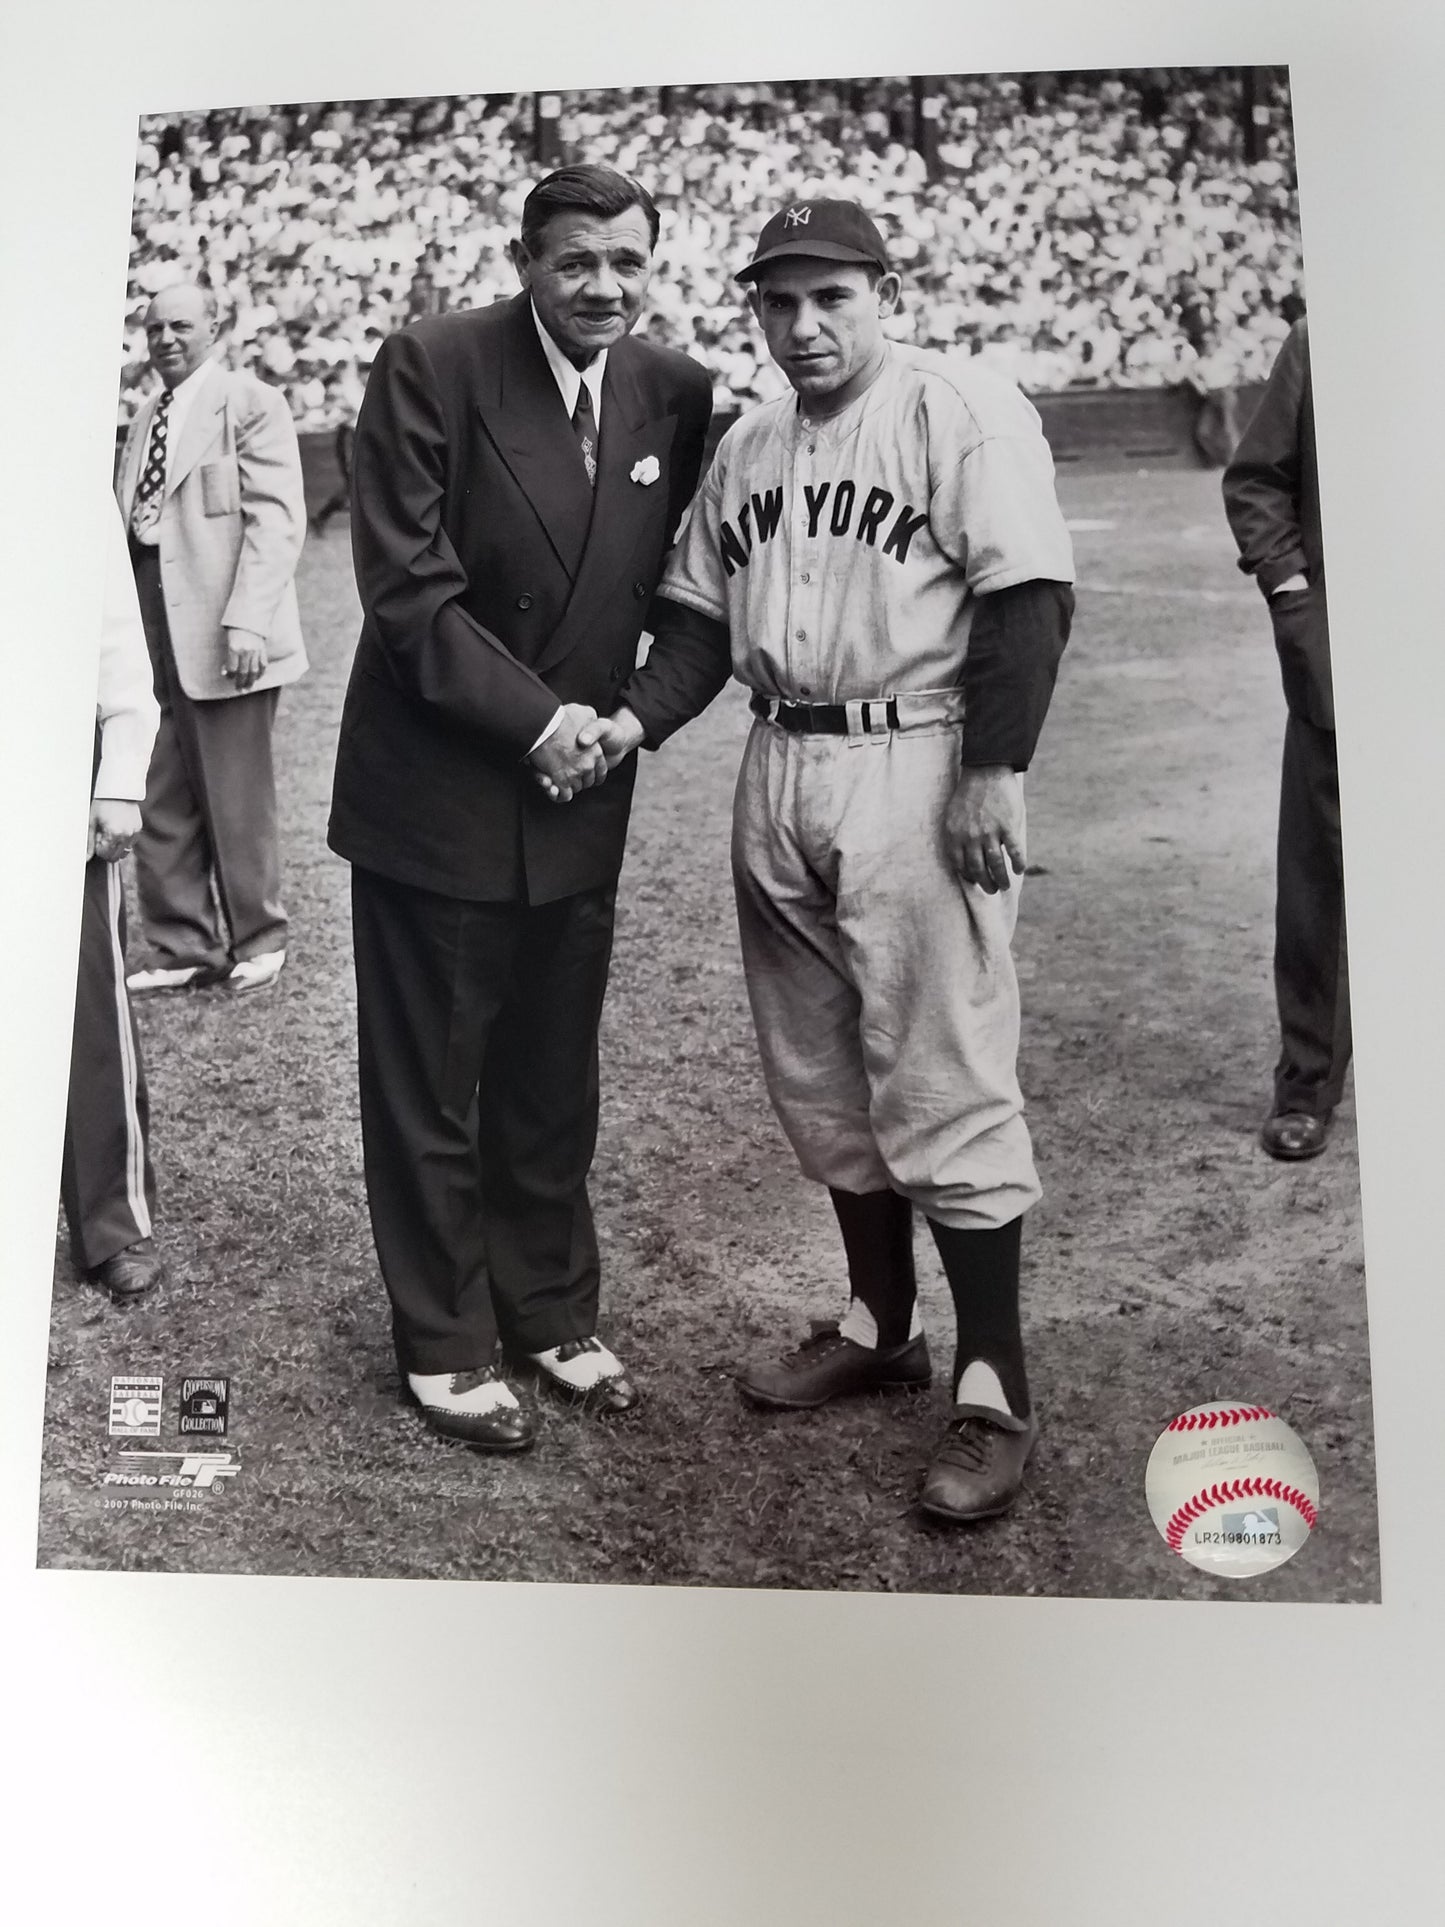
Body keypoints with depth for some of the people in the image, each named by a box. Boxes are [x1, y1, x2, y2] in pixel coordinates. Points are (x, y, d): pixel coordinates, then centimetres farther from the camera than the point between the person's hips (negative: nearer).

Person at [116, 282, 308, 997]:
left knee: (236, 803, 1)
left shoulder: (251, 404, -2)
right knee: (160, 809, 8)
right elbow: (131, 524, 20)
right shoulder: (146, 417, 19)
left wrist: (247, 621, -20)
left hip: (222, 640, -7)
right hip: (152, 640, 7)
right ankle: (180, 948, 19)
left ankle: (257, 940, 18)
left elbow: (277, 519, -11)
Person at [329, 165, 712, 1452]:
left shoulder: (674, 394, 2)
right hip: (437, 796, -4)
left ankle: (553, 1312, 34)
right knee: (429, 1092, 8)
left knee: (554, 1087, 15)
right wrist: (532, 716, -17)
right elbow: (406, 586, -14)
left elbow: (682, 583, 8)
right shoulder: (432, 368, -10)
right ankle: (444, 1345, 27)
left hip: (579, 799, 4)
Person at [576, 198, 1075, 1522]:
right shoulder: (746, 446, 16)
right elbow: (704, 615, 15)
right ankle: (878, 1325, 32)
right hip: (779, 777, 7)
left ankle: (994, 1389, 9)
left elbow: (1028, 599, -11)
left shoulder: (963, 411, -3)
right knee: (819, 1075, 13)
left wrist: (995, 771, -18)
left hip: (918, 774, -7)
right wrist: (637, 720, -2)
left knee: (942, 1079, -5)